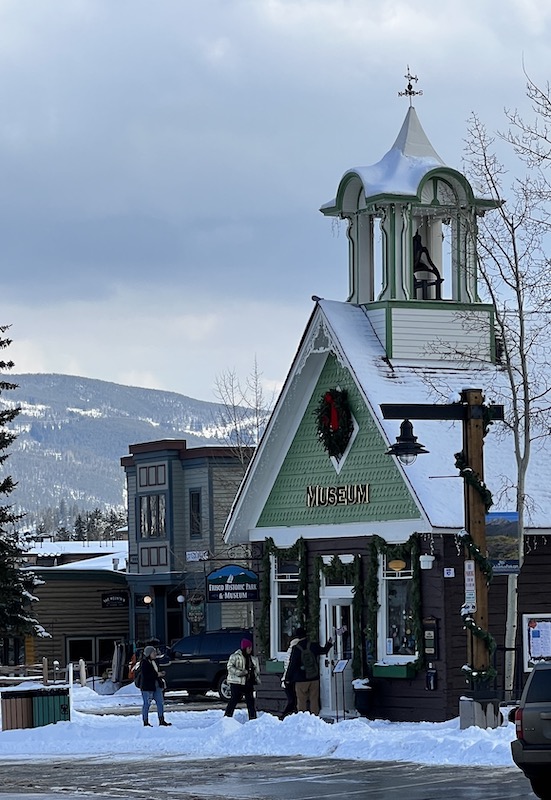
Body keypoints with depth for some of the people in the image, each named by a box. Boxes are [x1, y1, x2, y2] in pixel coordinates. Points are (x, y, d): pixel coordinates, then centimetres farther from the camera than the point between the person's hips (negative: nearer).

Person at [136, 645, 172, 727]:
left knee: (160, 702, 6)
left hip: (156, 686, 9)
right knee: (147, 704, -1)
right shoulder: (144, 663, -14)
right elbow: (145, 675, -22)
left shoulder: (153, 662, 14)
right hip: (147, 686, -9)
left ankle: (161, 720, 11)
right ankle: (145, 722, 6)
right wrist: (157, 675, -20)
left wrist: (160, 674, 2)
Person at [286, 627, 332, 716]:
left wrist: (288, 678, 4)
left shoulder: (296, 649, -9)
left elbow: (292, 664, -6)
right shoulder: (313, 646, -1)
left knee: (301, 701, 2)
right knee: (314, 700, 7)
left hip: (301, 680, -3)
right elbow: (323, 651, 18)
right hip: (314, 678, 3)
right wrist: (329, 644, 38)